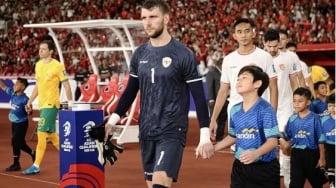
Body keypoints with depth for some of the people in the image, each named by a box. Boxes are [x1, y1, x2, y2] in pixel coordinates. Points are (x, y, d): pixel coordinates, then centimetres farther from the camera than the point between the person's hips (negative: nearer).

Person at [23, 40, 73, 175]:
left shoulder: (57, 66, -11)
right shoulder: (38, 65, 11)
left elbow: (66, 85, -8)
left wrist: (70, 102, -12)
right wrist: (30, 101, 17)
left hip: (51, 104, -8)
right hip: (42, 104, 8)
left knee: (41, 133, -11)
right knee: (51, 134, 14)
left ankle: (36, 166, -9)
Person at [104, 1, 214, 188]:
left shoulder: (184, 55, -9)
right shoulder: (140, 54, 6)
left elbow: (199, 97, -8)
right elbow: (131, 91, 17)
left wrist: (205, 136, -12)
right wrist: (113, 120, 12)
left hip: (172, 132, -6)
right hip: (146, 131, 6)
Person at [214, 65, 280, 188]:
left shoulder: (265, 109, -15)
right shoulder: (235, 110, 6)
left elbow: (273, 141, -21)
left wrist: (256, 153, -38)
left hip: (264, 168, -6)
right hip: (240, 167, 6)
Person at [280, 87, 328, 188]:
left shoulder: (314, 118, -11)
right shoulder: (292, 119, 1)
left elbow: (320, 139, -8)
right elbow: (286, 137, 13)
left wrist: (322, 157, -7)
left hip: (311, 154, -2)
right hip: (296, 154, 3)